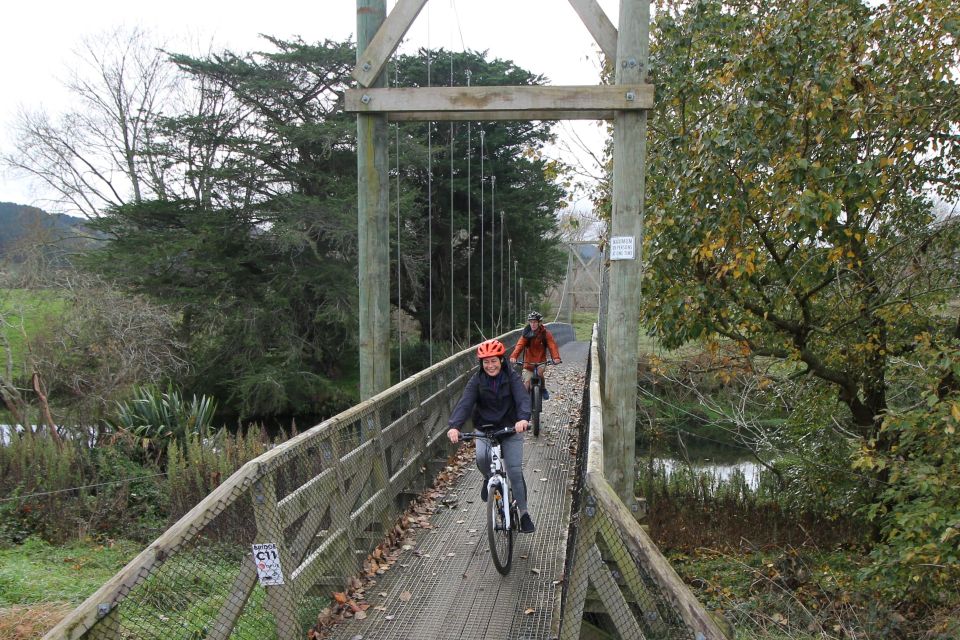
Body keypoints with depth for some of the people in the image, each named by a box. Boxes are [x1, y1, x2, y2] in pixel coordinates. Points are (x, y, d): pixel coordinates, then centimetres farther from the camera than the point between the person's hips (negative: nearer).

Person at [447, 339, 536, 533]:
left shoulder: (511, 379, -8)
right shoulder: (476, 381, -6)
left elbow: (522, 399, -24)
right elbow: (465, 403, -20)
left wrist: (523, 418, -47)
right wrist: (454, 426, -38)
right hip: (485, 430, 1)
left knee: (515, 472, -6)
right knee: (482, 457, -28)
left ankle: (524, 514, 12)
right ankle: (489, 479, 7)